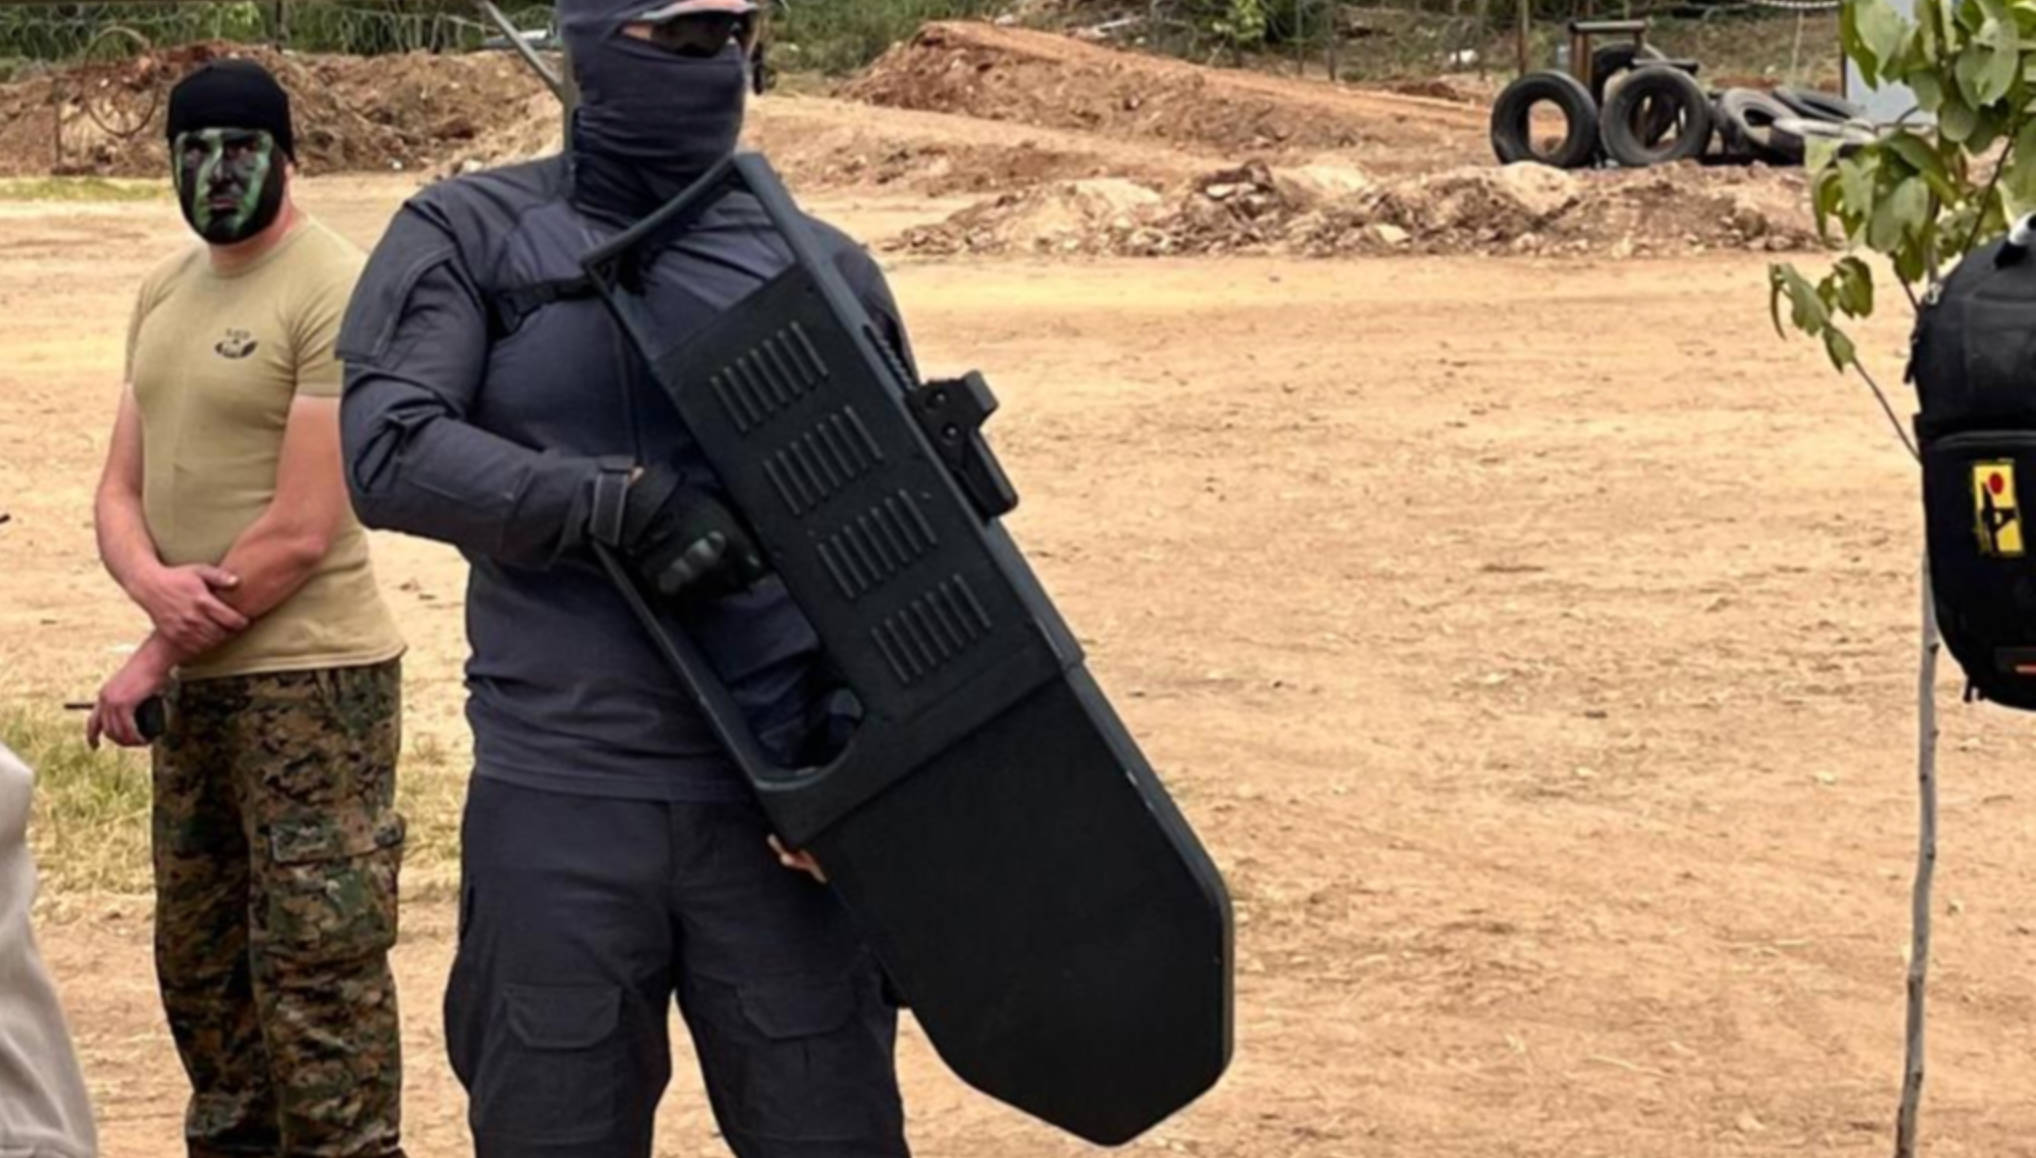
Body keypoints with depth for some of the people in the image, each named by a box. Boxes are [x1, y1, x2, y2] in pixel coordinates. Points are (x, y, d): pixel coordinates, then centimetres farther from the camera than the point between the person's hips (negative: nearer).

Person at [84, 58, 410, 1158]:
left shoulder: (334, 291, -13)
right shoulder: (162, 292, 12)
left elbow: (301, 530, -17)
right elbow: (120, 490, 12)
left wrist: (155, 657, -11)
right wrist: (149, 579, -12)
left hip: (311, 679, -8)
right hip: (193, 682, 8)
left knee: (314, 976, -5)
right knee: (199, 965, 16)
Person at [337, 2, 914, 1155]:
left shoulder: (823, 268, 7)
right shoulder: (471, 238, 3)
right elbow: (387, 451, -10)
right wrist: (626, 505, -21)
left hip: (774, 799, 1)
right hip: (558, 803, -1)